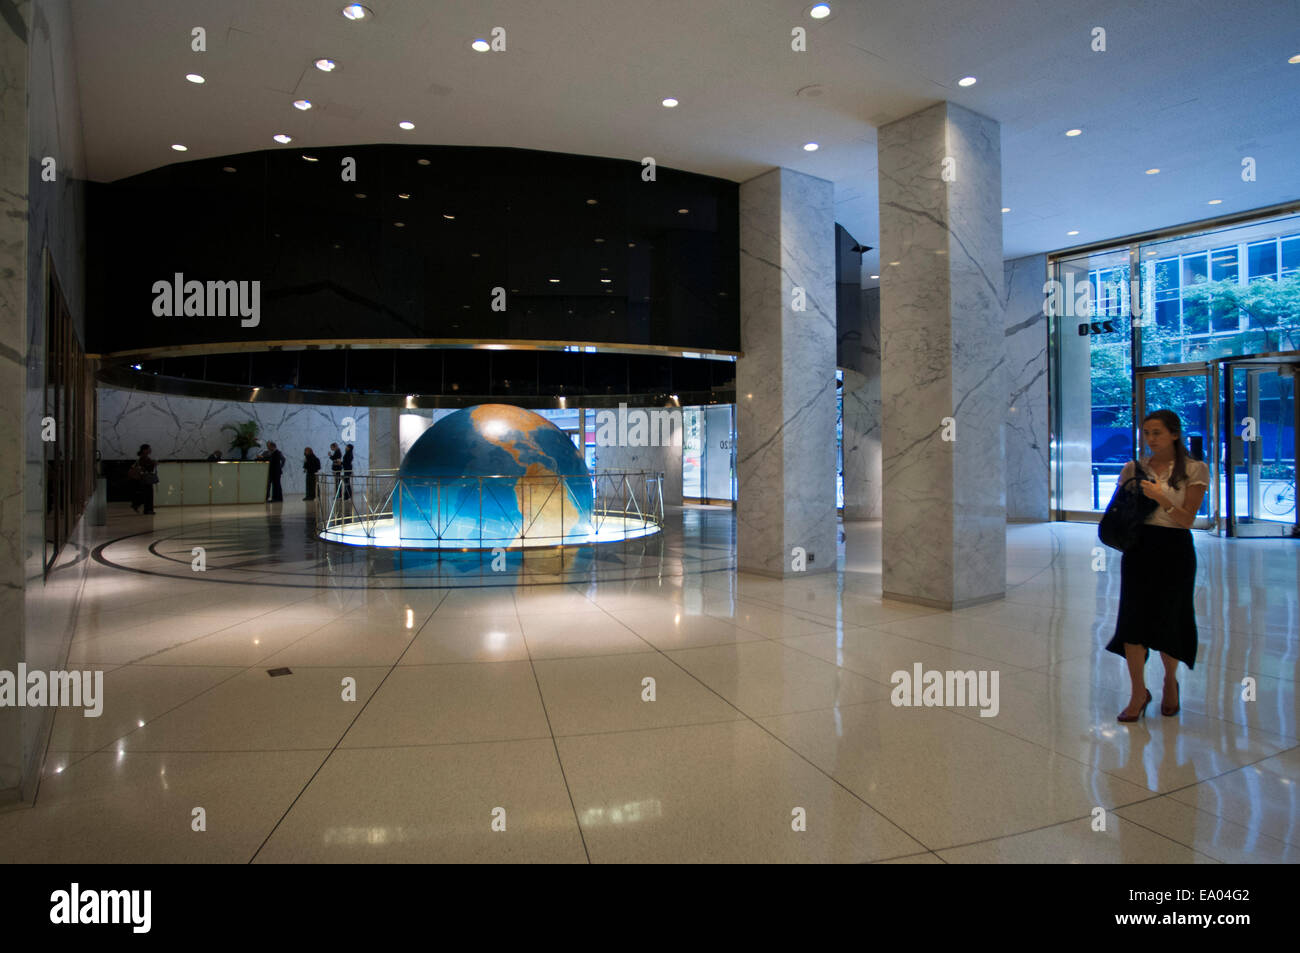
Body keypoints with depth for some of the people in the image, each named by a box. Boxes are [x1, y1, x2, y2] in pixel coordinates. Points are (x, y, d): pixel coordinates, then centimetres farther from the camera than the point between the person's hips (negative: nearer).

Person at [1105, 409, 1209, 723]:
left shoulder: (1194, 470, -2)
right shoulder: (1133, 468, 6)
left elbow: (1187, 520, -8)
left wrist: (1161, 498, -22)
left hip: (1174, 550, -2)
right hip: (1138, 548, 2)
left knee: (1167, 621, 7)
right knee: (1133, 617, -2)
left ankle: (1170, 682, 33)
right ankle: (1139, 692, 9)